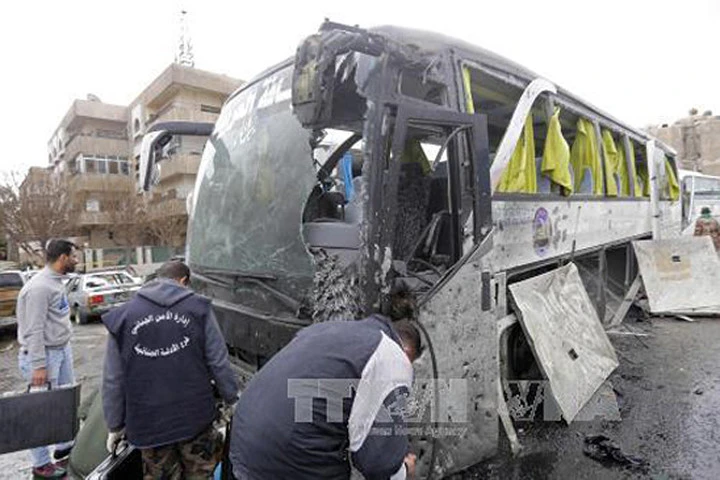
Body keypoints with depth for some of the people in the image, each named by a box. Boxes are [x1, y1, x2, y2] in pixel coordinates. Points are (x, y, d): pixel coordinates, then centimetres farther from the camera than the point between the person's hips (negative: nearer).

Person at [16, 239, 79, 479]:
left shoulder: (56, 282, 7)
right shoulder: (39, 287, -22)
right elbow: (34, 331, -22)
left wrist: (65, 346, 18)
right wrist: (38, 366, -20)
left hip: (63, 350, 10)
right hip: (46, 355, -9)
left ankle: (64, 447, 36)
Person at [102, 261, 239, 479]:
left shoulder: (123, 317, 0)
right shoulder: (198, 308, -6)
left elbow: (113, 380, 3)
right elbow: (219, 363, -5)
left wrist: (115, 426, 13)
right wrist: (233, 399, 8)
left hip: (148, 424, 2)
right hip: (196, 417, -1)